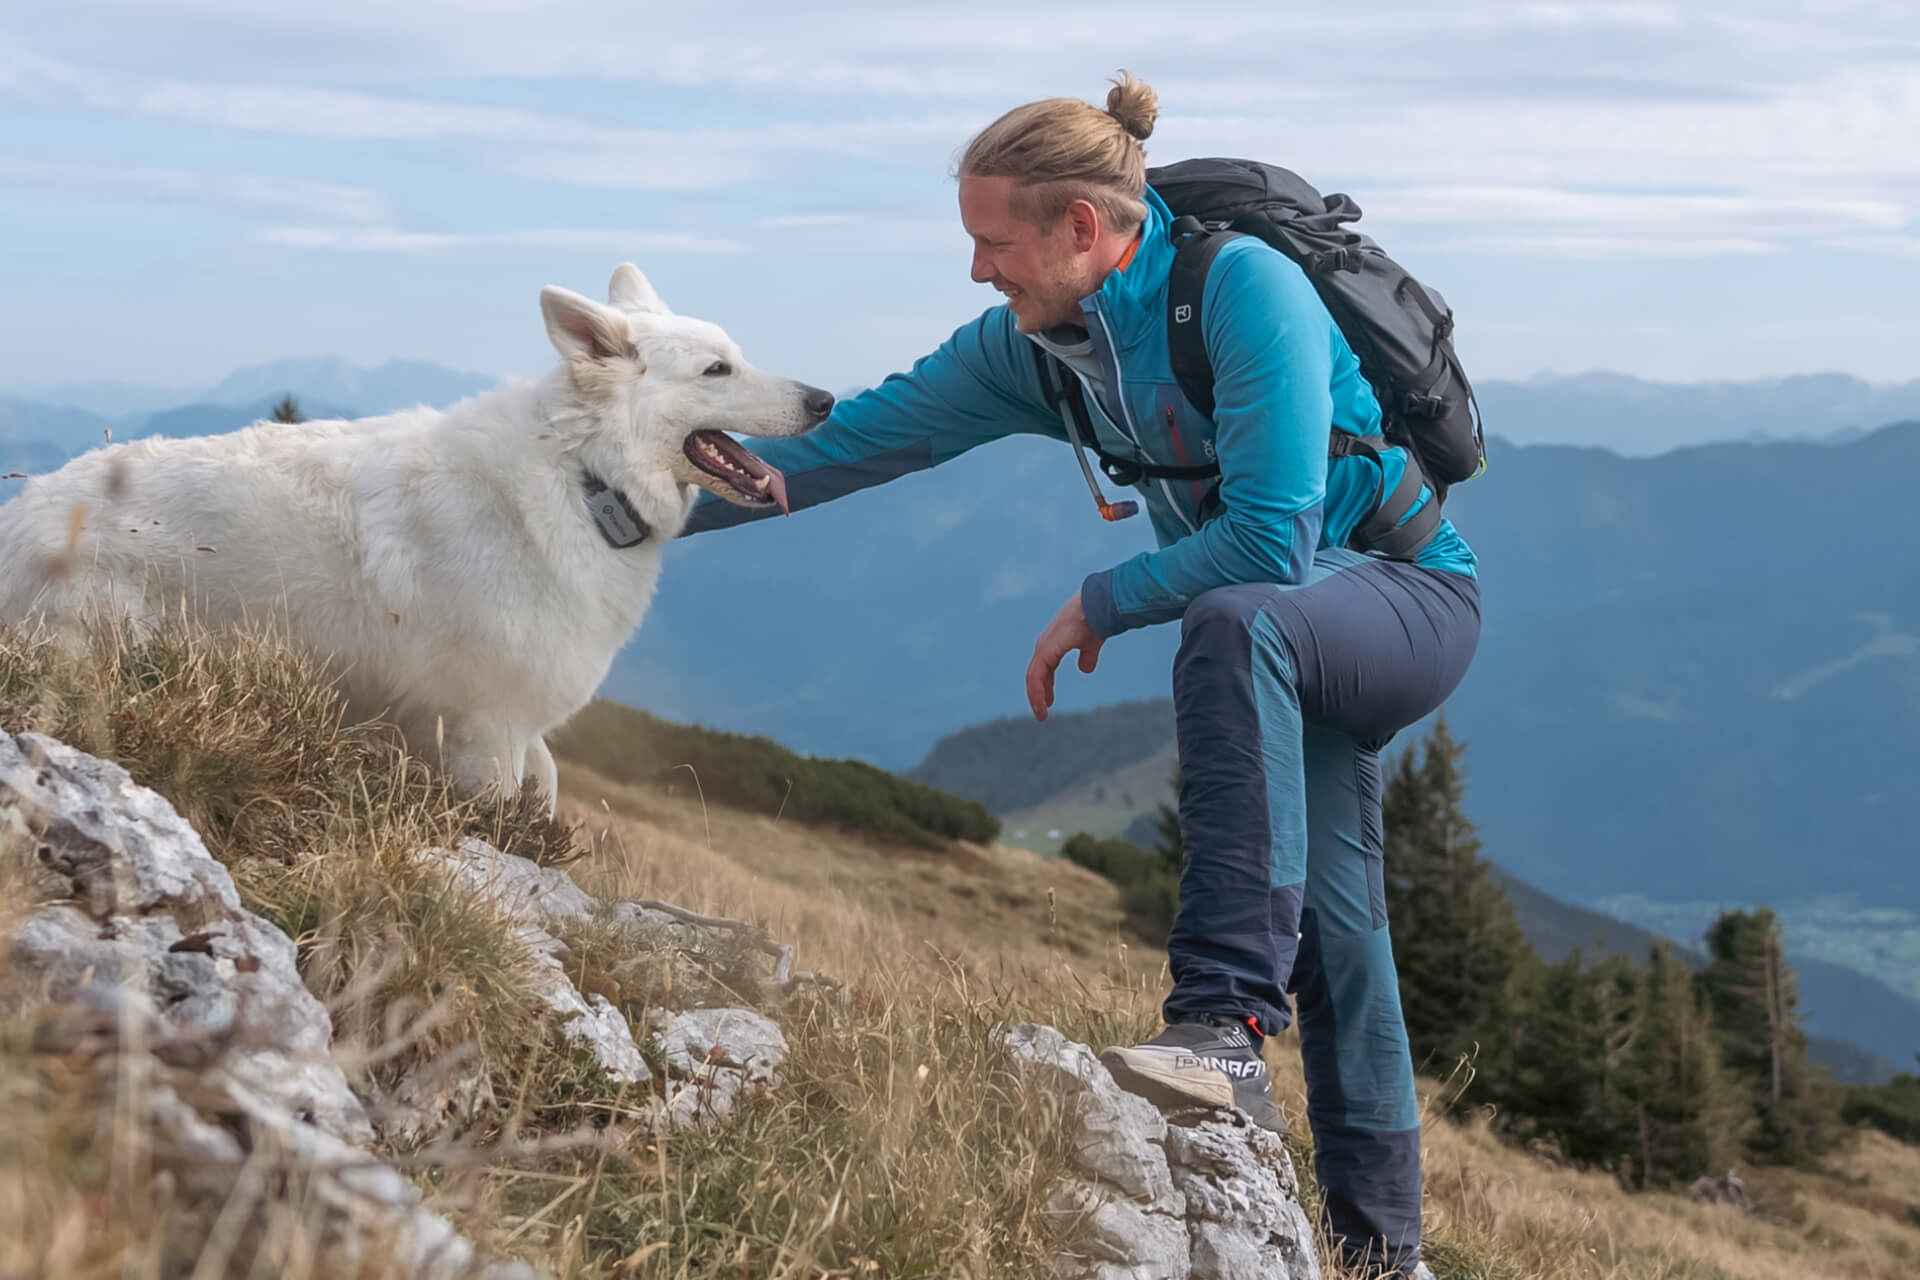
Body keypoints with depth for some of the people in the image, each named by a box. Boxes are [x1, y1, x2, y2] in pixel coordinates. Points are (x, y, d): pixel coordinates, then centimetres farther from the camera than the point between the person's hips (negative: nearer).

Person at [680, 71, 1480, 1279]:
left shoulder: (1244, 288, -25)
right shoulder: (1032, 345, -2)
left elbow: (1269, 539, -29)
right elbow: (861, 436, 0)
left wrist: (1099, 604, -17)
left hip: (1407, 593, -7)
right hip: (1284, 639, 8)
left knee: (1234, 626, -39)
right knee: (1327, 921, 3)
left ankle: (1228, 1025, -45)